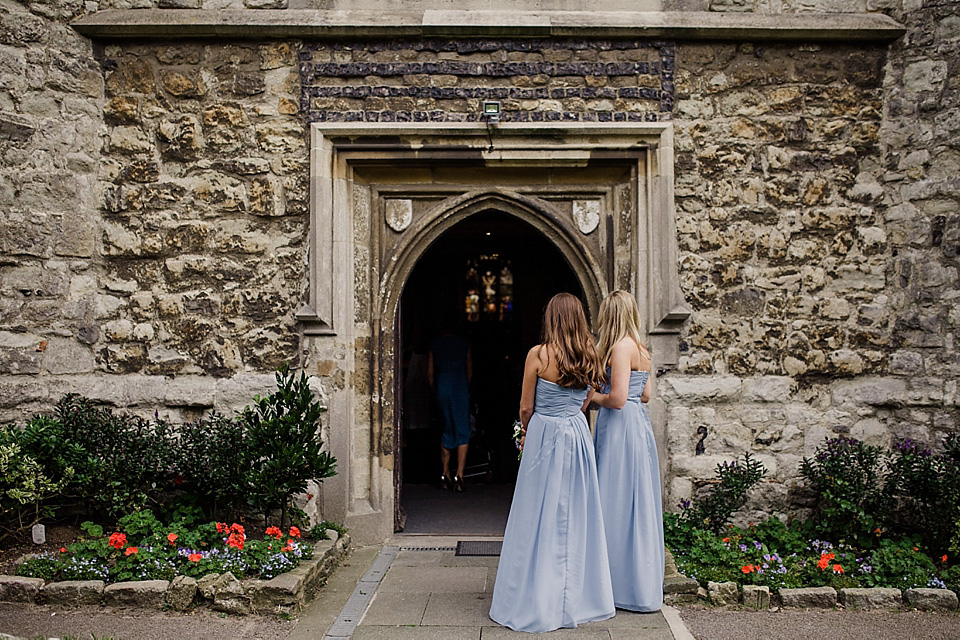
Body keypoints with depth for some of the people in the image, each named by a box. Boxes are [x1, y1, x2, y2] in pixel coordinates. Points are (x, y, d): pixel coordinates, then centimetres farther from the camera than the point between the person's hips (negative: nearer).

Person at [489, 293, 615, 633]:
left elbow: (526, 407, -3)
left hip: (544, 436, -5)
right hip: (578, 436, 5)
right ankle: (578, 598, 23)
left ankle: (537, 603, 11)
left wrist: (528, 434, 15)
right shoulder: (589, 356, 3)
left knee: (540, 519, 3)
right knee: (576, 516, 13)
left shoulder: (538, 354, -11)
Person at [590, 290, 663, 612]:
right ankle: (641, 583, 25)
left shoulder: (621, 347, -15)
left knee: (620, 502, -1)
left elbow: (617, 399, -22)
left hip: (622, 426, -10)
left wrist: (592, 396, -4)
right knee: (635, 503, 15)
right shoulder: (640, 349, 13)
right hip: (638, 422, 10)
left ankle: (629, 588, 9)